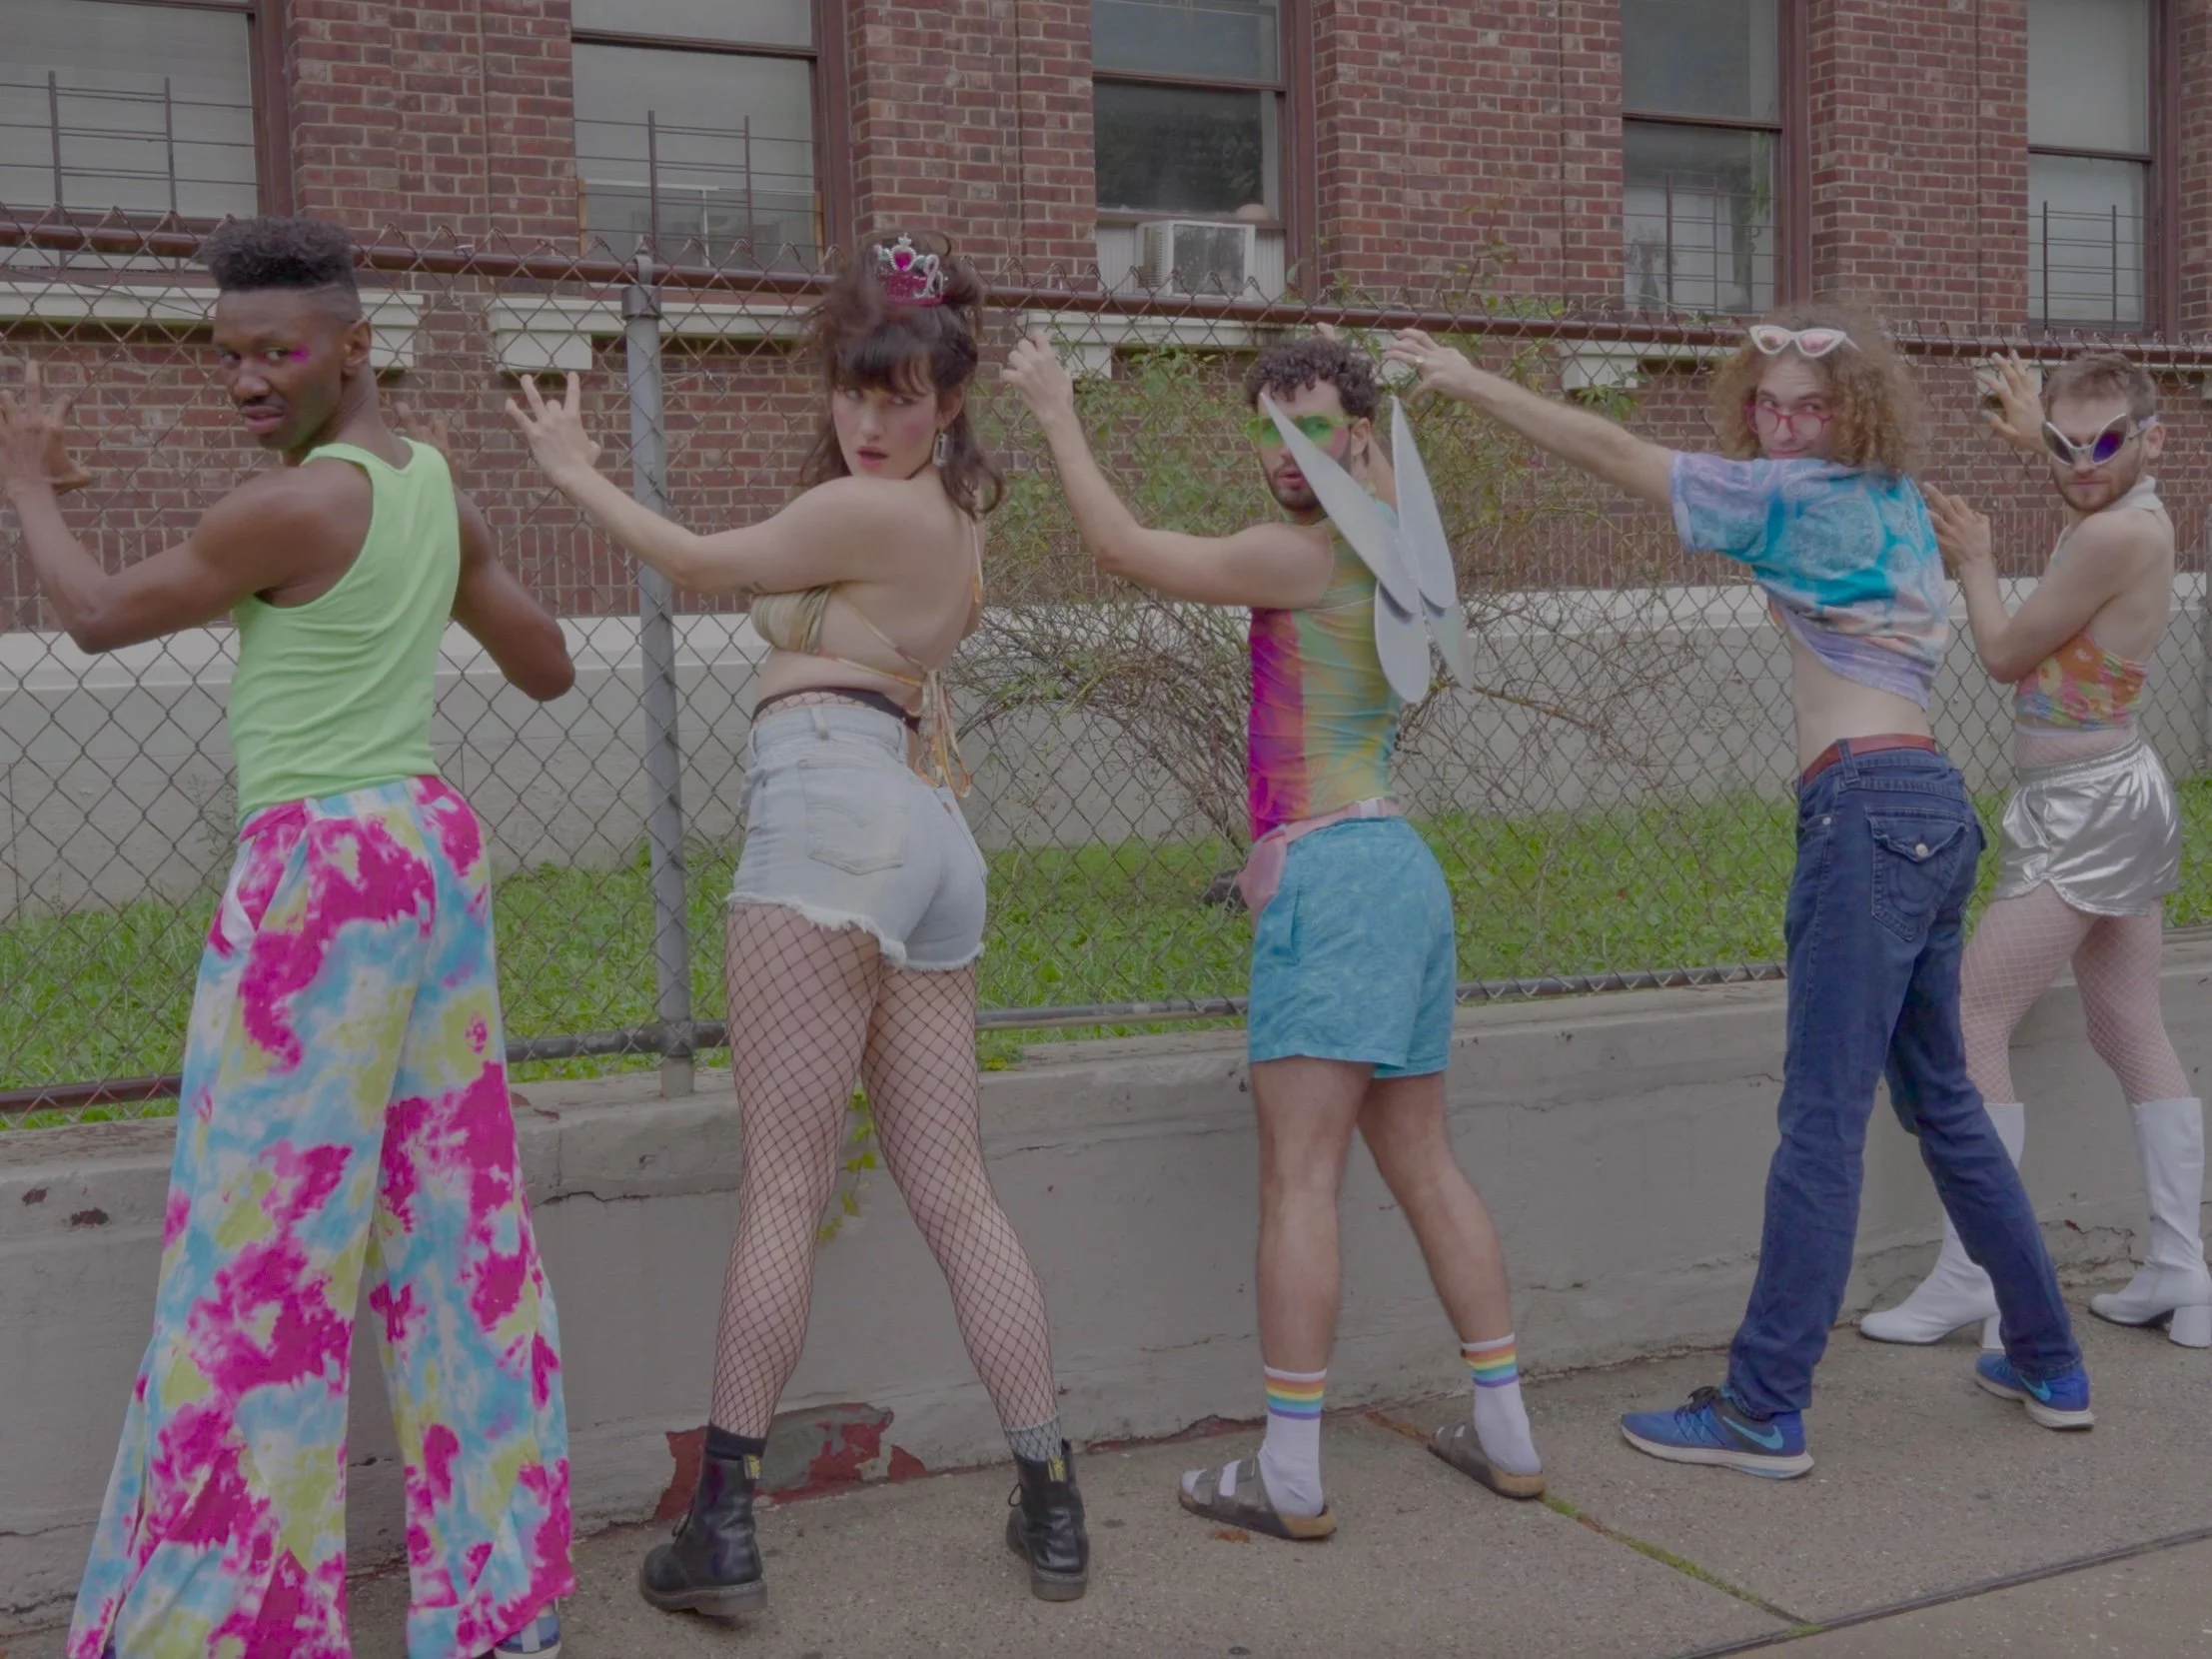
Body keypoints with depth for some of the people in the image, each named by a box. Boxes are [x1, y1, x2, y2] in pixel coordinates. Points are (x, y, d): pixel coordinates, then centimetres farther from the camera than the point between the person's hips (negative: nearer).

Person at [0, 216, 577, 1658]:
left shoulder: (290, 507, -15)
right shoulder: (441, 495, 9)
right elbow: (552, 671, 19)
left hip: (321, 873, -9)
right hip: (434, 850, 9)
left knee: (259, 1242, -1)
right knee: (455, 1211, 11)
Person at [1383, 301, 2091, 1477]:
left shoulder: (1798, 495, -5)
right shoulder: (1892, 500, 17)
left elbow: (1612, 452, -3)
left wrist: (1469, 381, 5)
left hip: (1868, 807, -9)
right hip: (1927, 806, 9)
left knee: (1823, 1118, -9)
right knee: (1941, 1098, 17)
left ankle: (1764, 1414, -7)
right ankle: (2047, 1366, 27)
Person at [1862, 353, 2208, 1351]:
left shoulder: (2115, 535, -21)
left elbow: (2005, 655, -12)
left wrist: (1973, 563, 3)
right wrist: (2036, 438, 44)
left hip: (2085, 812, -10)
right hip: (2115, 799, 10)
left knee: (1974, 1019, -7)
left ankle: (1967, 1278, -5)